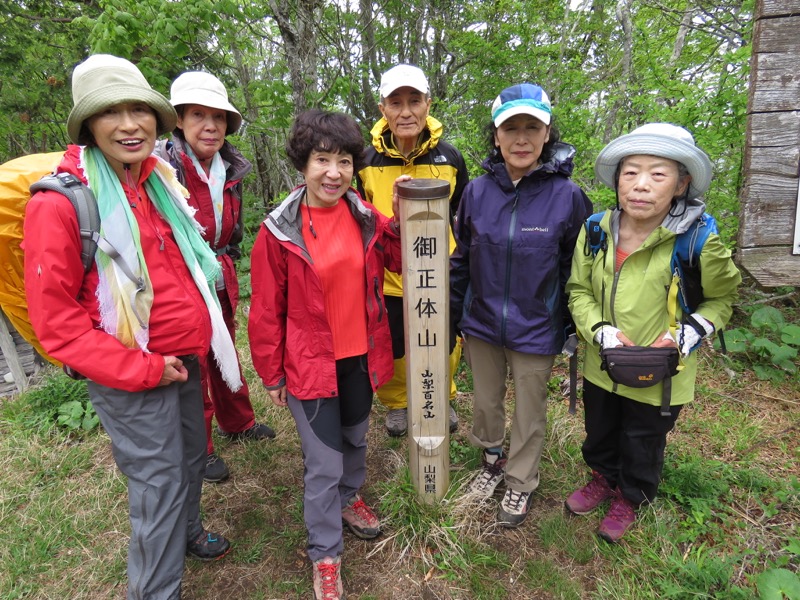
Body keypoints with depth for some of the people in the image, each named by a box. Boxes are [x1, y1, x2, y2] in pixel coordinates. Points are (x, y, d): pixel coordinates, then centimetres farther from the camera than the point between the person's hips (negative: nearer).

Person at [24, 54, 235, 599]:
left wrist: (199, 339, 10)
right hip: (129, 373, -7)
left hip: (185, 358, 7)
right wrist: (142, 369, -18)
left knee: (192, 457, 23)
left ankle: (187, 531, 51)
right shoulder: (61, 203, -17)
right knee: (159, 482, 5)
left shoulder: (160, 181, 5)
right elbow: (55, 321, -17)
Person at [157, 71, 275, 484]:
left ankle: (236, 422, 44)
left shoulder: (230, 167, 4)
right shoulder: (161, 165, -18)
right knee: (191, 366, 7)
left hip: (221, 280, 6)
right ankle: (199, 450, 28)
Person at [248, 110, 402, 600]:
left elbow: (402, 263, 5)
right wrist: (272, 374, -2)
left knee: (356, 439, 26)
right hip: (311, 364, -4)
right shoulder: (278, 232, -14)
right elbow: (267, 311, -7)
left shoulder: (367, 219, -4)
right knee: (324, 463, 7)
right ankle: (325, 555, 31)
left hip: (361, 357, 4)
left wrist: (402, 220, -11)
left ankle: (349, 498, 56)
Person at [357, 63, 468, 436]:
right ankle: (396, 403, 42)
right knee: (390, 348, 13)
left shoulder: (449, 157, -5)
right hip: (386, 275, 0)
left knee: (445, 346, 14)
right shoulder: (367, 161, -6)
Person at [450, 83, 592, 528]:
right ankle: (492, 457, 50)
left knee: (530, 411, 15)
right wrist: (452, 317, 6)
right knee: (486, 400, 21)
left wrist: (571, 331, -2)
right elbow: (461, 259, 4)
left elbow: (576, 271, -5)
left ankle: (521, 482, 41)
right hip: (481, 323, 3)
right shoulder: (478, 191, -5)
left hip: (536, 330, -2)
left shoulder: (568, 196, -13)